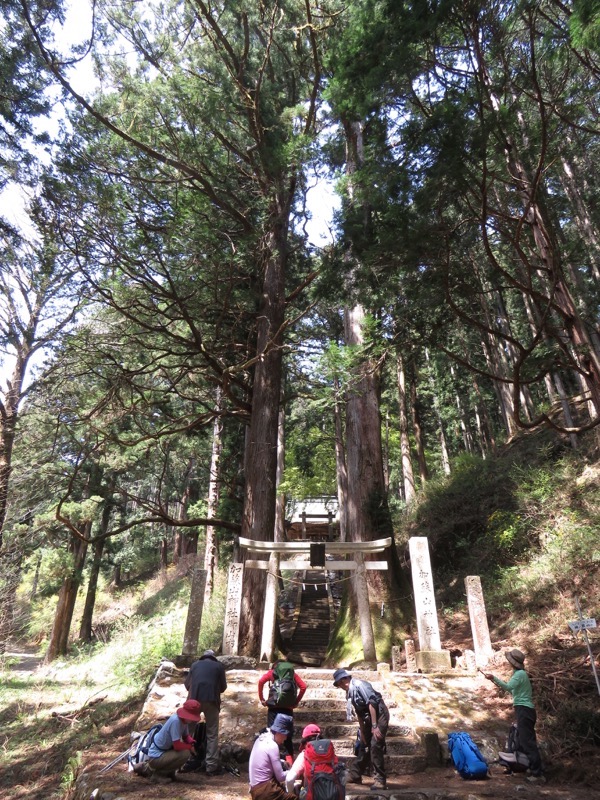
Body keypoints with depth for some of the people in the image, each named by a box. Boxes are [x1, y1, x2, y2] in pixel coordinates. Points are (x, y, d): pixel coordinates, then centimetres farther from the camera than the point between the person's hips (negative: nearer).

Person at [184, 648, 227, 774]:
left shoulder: (195, 664, 18)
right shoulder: (219, 666, 14)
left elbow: (187, 684, 19)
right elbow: (223, 687, 16)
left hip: (194, 699, 2)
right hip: (211, 700, -1)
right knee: (212, 734, 7)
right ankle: (211, 766, 5)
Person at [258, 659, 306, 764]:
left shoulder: (272, 672, 9)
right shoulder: (292, 673, 14)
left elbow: (261, 681, -8)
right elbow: (303, 686, 4)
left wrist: (262, 699, -1)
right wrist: (296, 701, 9)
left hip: (274, 706, -2)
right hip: (288, 707, 2)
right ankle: (289, 758, 6)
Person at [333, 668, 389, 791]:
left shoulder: (359, 684, -18)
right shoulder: (350, 692, 10)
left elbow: (372, 703, -25)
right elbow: (359, 713, 17)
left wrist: (374, 726, -25)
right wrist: (362, 732, 17)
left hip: (379, 714, -9)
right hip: (369, 717, 9)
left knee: (375, 746, -14)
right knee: (365, 746, 15)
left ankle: (380, 780, -6)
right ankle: (355, 774, 25)